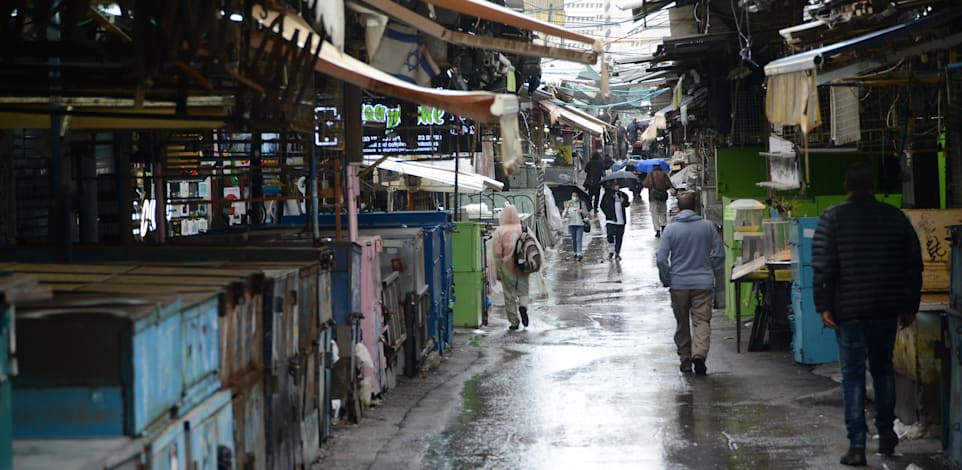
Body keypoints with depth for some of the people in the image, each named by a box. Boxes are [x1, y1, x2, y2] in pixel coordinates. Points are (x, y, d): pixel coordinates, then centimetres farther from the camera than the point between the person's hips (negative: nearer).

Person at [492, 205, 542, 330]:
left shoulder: (499, 231, -6)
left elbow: (497, 254, -9)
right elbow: (537, 248, 0)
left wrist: (497, 271, -2)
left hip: (507, 267, -2)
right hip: (522, 267, 2)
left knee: (509, 296, 8)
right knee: (523, 290, 16)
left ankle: (514, 322, 9)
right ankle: (523, 306, -14)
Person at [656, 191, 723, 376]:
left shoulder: (670, 229, -5)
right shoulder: (708, 227, -2)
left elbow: (661, 259, -7)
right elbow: (719, 254, 3)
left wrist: (666, 280, 6)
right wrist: (712, 273, 17)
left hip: (679, 284, 0)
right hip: (704, 283, 0)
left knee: (682, 324, 13)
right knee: (702, 321, -2)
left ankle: (685, 361, 17)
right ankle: (699, 353, -24)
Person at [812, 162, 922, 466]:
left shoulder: (832, 218, -4)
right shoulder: (896, 217, 6)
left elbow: (822, 266, -11)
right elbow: (914, 264, 9)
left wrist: (823, 305, -8)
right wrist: (910, 306, 15)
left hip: (849, 309, -3)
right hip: (887, 309, 3)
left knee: (853, 375, -1)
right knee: (883, 368, 19)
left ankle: (857, 445, -6)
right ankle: (886, 435, 24)